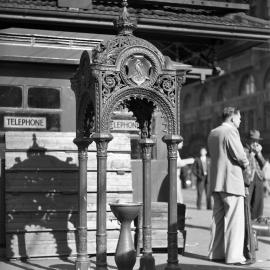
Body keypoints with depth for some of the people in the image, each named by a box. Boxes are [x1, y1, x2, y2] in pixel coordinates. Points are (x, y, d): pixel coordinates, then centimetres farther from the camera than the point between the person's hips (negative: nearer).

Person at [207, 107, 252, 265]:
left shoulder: (213, 133, 15)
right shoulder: (231, 131, -12)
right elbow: (240, 156, -17)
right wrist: (246, 164, 5)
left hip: (216, 181, 9)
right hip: (231, 181, -9)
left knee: (218, 218, 12)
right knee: (235, 220, -5)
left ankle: (216, 253, 16)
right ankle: (234, 256, -4)